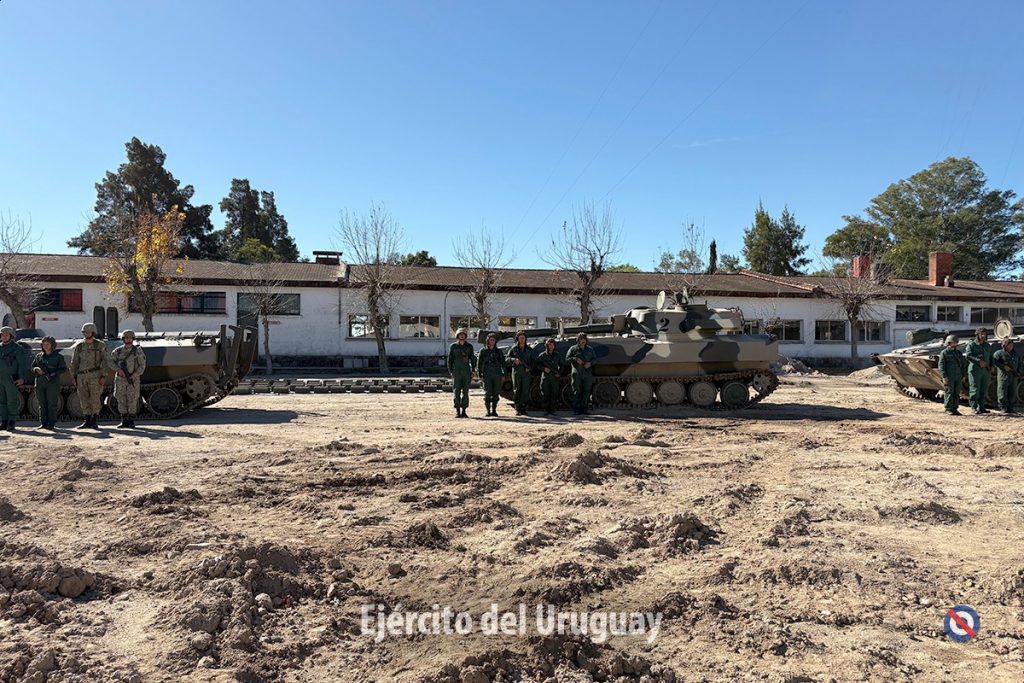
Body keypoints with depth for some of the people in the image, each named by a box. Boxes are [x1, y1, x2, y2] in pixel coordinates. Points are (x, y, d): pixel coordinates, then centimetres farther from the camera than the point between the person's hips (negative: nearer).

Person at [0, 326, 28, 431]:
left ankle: (12, 423, 1)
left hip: (12, 379, -5)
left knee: (12, 402, -3)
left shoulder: (17, 348, -2)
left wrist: (22, 378, -14)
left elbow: (23, 363, -6)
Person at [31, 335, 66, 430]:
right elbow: (32, 367, 15)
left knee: (52, 404, -4)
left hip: (53, 382, -4)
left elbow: (64, 368, 2)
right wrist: (37, 370, -7)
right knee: (42, 404, 6)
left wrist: (54, 373, -12)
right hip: (40, 382, 4)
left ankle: (51, 424, -1)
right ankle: (43, 423, 12)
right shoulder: (38, 356, 13)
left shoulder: (58, 356, 3)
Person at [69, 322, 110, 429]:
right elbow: (74, 363, 15)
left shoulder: (100, 346, 3)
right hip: (81, 376, 3)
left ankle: (94, 421, 2)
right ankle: (87, 421, 11)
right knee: (84, 400, 4)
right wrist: (73, 376, 9)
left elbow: (105, 361, -1)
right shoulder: (78, 346, 12)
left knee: (95, 398, -5)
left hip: (95, 375, -3)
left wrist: (104, 376, -10)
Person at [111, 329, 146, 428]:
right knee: (121, 400, 5)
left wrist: (134, 375, -15)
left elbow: (142, 366, -4)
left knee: (132, 400, -4)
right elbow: (111, 361, 7)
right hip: (120, 379, 3)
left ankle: (131, 421, 4)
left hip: (133, 379, -3)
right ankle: (124, 421, 12)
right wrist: (118, 369, -10)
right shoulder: (118, 350, 4)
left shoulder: (138, 351, -4)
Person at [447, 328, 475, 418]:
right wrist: (450, 372, -1)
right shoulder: (453, 346, 4)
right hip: (456, 371, -1)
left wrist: (473, 371, 2)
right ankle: (457, 410, 2)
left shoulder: (469, 346, 7)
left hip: (466, 371, 1)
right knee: (456, 391, -3)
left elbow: (472, 359, 9)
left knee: (465, 391, 1)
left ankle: (464, 410, 7)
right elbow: (450, 360, 5)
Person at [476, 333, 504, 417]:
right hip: (487, 374, -1)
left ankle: (494, 410, 13)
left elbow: (503, 363, 10)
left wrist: (503, 374, 2)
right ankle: (488, 411, 1)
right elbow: (479, 363, 6)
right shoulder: (483, 350, 7)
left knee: (496, 393, 3)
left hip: (497, 374, 2)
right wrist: (480, 374, -1)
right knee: (487, 393, -6)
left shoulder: (498, 351, 10)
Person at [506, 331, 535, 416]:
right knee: (516, 390, -2)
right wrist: (514, 360, -17)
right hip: (516, 371, -2)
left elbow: (533, 360, 12)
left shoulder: (529, 349, 11)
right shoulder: (514, 348, 5)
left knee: (525, 390, -2)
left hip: (526, 372, 2)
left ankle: (523, 408, 4)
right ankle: (517, 409, 2)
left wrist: (529, 367, -5)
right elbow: (507, 358, 3)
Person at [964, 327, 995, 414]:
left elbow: (991, 357, 23)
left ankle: (981, 407, 13)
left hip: (986, 370, 6)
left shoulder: (988, 346, 18)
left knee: (984, 390, 5)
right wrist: (979, 361, -20)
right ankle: (973, 407, -4)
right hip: (975, 370, -6)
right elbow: (968, 356, -12)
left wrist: (991, 366, 7)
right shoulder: (971, 344, 0)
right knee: (975, 389, -6)